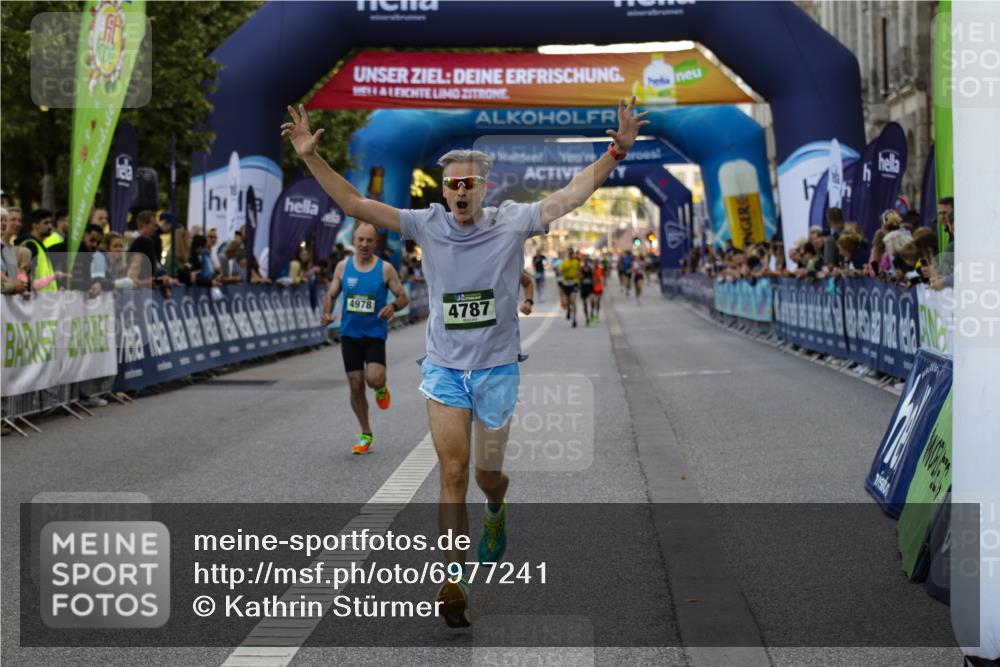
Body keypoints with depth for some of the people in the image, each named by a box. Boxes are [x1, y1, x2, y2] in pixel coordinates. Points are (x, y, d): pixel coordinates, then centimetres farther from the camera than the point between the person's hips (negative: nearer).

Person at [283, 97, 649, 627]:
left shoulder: (512, 223, -5)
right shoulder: (427, 225, -3)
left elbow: (574, 193, -8)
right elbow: (354, 204, -4)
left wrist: (616, 152, -18)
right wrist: (311, 158, -12)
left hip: (497, 368, 0)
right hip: (444, 368, 0)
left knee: (487, 474, 12)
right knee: (452, 473, -8)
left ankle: (496, 510, 49)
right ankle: (455, 582, -3)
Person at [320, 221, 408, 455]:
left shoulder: (385, 269, -5)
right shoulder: (343, 266, 2)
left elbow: (403, 297, 0)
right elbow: (331, 295, 10)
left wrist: (393, 306, -22)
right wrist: (327, 313, -10)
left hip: (375, 333, -3)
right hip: (350, 334, 3)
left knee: (374, 378, -24)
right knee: (355, 385, 4)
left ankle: (381, 388, 16)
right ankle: (366, 435, 19)